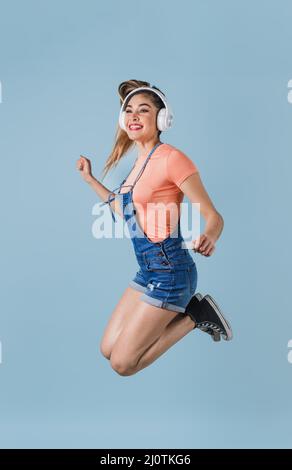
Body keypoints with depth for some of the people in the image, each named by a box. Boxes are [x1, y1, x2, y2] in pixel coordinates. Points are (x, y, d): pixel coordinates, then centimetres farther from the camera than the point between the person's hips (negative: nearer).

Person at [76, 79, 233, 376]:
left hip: (170, 271, -8)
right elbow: (124, 211, 25)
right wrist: (90, 179, 24)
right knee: (108, 349, 13)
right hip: (148, 271, 8)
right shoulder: (139, 162, 10)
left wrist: (208, 239, -40)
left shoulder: (171, 158, -15)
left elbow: (213, 216, -17)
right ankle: (186, 308, 16)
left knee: (122, 364, -3)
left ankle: (195, 316, 7)